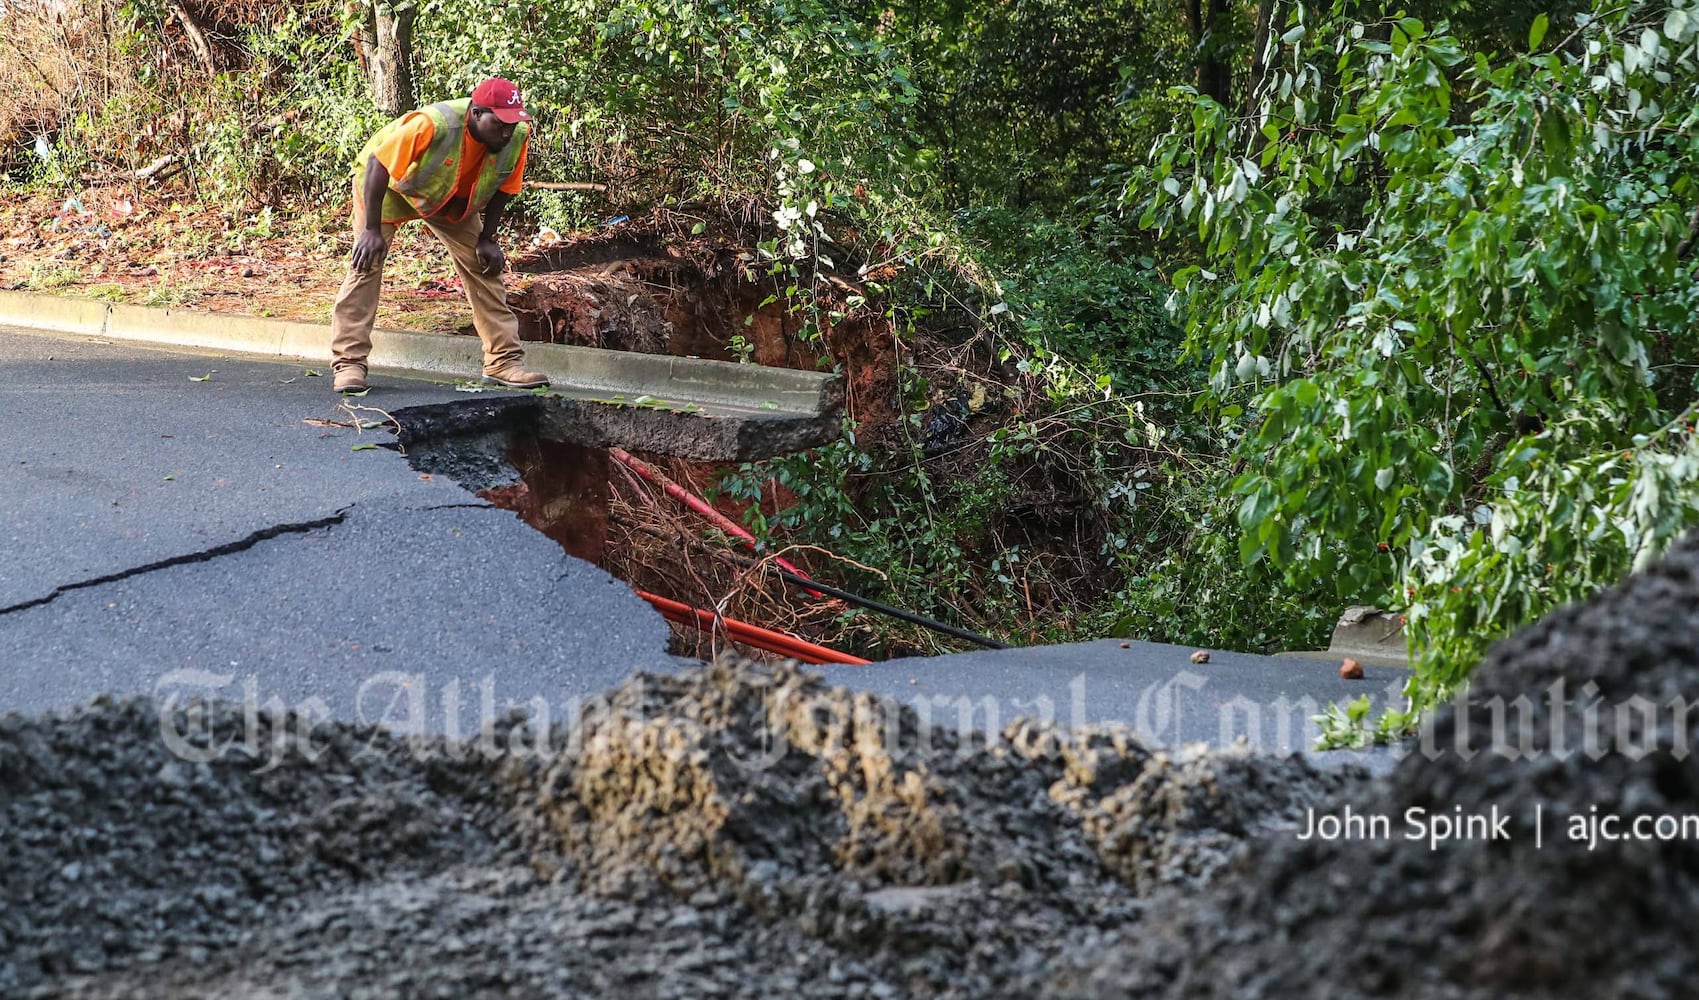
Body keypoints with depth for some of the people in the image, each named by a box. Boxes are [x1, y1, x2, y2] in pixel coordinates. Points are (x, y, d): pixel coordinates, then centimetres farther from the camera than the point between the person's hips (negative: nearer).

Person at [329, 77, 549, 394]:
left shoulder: (518, 135, -26)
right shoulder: (431, 125, -42)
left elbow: (502, 188, -6)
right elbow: (378, 165, -32)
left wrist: (487, 239, -8)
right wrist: (371, 229, -31)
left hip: (453, 199, 5)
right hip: (388, 184, -5)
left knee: (484, 266, -3)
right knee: (367, 263, -15)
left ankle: (504, 361, 2)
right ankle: (348, 362, -12)